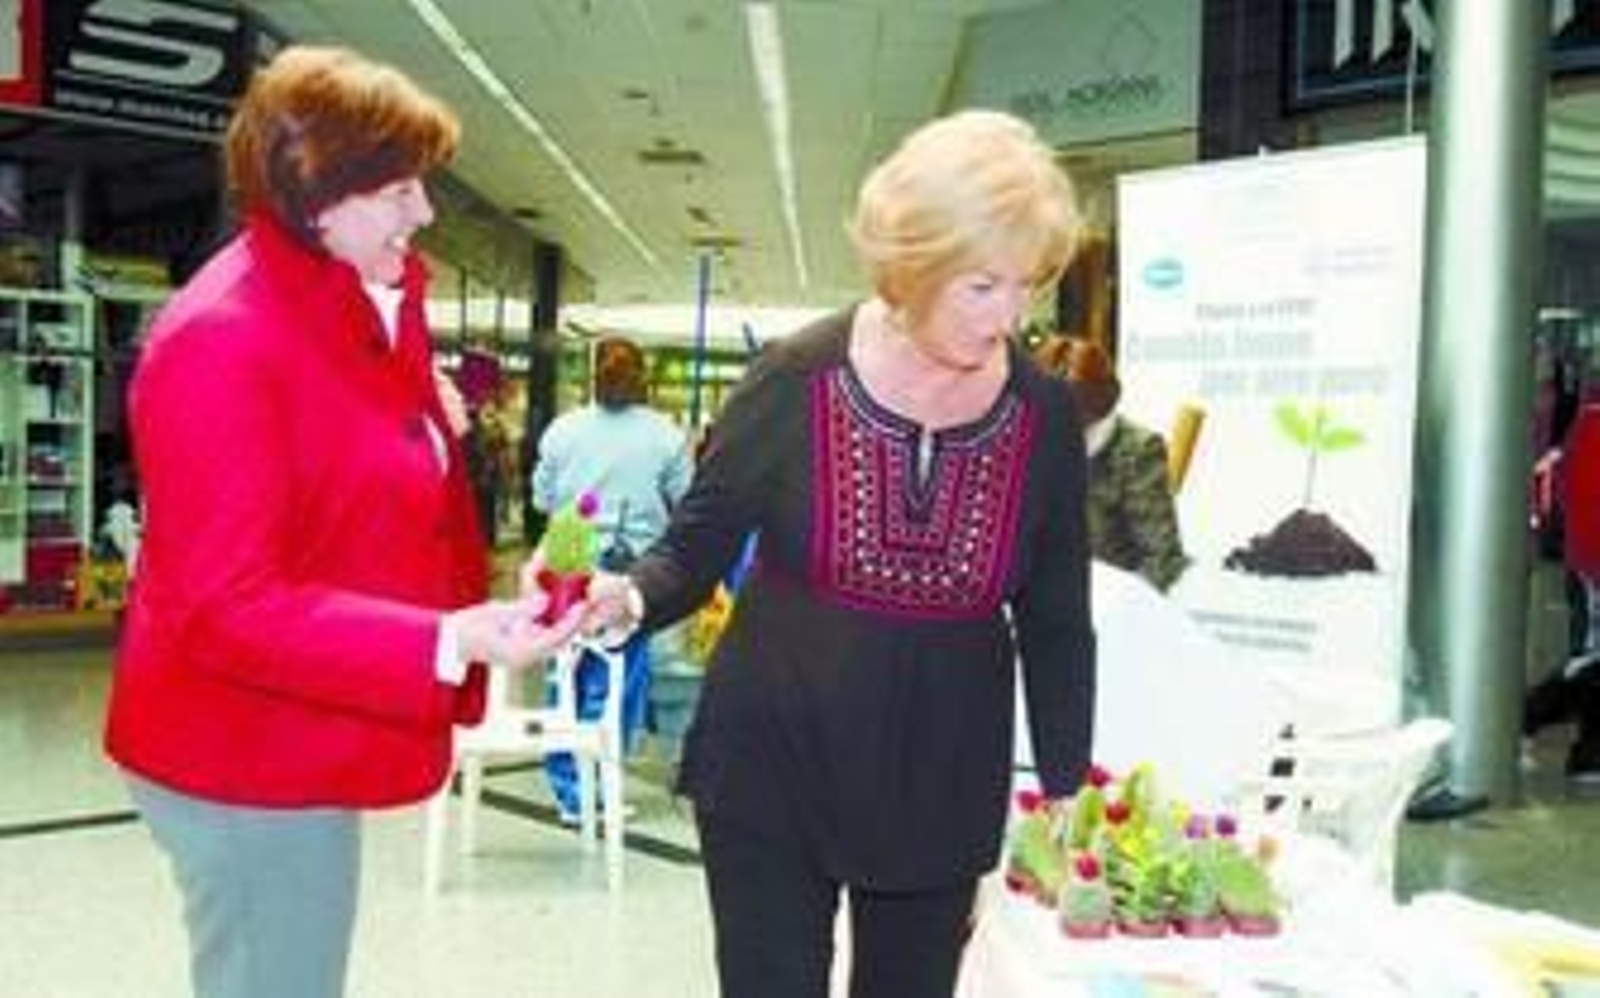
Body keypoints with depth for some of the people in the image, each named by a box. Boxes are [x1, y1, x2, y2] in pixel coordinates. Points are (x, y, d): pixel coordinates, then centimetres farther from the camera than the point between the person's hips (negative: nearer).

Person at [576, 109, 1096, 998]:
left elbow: (1057, 627, 2)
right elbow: (696, 551, -4)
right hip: (772, 776, -2)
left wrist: (1066, 790, 0)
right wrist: (627, 598, -25)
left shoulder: (1045, 416, -6)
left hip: (943, 794, 2)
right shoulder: (796, 381, -12)